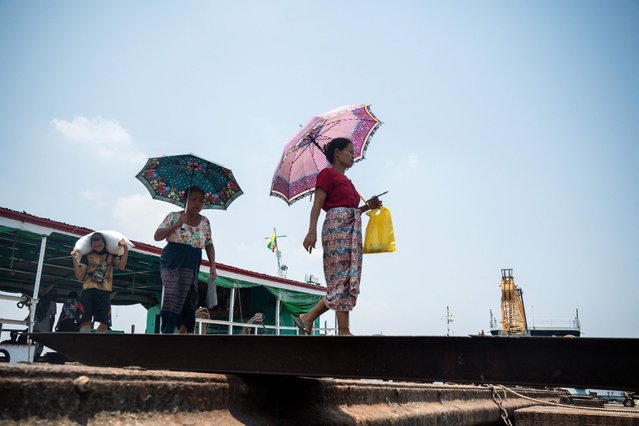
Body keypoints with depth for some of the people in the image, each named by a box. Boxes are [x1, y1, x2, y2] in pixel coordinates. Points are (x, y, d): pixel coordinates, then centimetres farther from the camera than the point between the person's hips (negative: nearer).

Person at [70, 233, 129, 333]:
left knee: (104, 323, -2)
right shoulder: (87, 256, 4)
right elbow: (80, 277, 0)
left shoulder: (111, 255, 11)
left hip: (104, 291, 2)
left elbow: (121, 266, -7)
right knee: (86, 321, -6)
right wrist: (75, 260, -12)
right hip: (89, 290, -2)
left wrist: (126, 250, -17)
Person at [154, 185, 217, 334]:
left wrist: (213, 266, 5)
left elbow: (209, 245, 16)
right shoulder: (174, 216, 3)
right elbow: (157, 236, -1)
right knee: (173, 298, -17)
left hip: (191, 266, 4)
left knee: (189, 302, -2)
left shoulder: (204, 222, 12)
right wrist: (177, 225, -12)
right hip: (171, 262, -3)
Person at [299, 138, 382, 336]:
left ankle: (307, 318, 9)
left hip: (352, 229, 9)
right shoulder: (327, 174, 2)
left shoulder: (347, 181, 27)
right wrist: (312, 230, -18)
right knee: (342, 278, -11)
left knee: (349, 280, 4)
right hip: (337, 226, -9)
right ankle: (343, 331, -9)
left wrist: (368, 206, 14)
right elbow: (317, 204, -8)